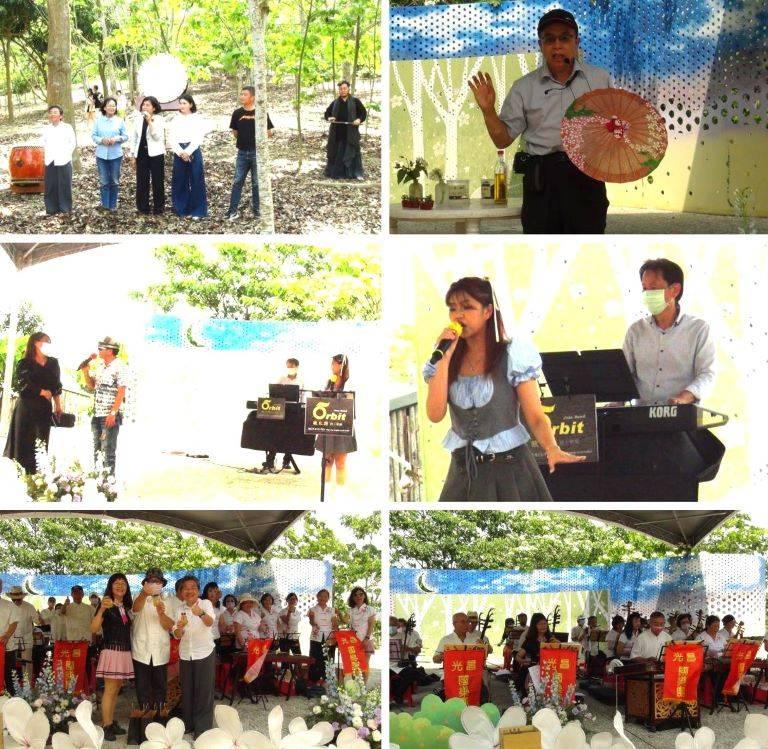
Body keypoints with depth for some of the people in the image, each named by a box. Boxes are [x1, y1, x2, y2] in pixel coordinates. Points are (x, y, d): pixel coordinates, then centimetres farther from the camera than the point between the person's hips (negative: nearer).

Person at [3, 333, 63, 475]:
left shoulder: (53, 363, 13)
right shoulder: (25, 363, -1)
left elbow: (56, 386, 13)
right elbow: (24, 384, -12)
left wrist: (58, 405, 7)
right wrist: (42, 392, -12)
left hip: (45, 408, 4)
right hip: (26, 407, -4)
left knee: (41, 443, -1)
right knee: (23, 442, -6)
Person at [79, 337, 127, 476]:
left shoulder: (119, 367, -9)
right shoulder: (102, 367, 15)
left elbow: (121, 392, -14)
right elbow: (92, 385, 24)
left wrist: (113, 413, -20)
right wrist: (85, 371, 8)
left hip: (111, 416, -8)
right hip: (97, 415, 8)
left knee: (108, 449, -5)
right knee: (97, 449, 12)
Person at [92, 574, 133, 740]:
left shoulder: (126, 607, 14)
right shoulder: (106, 605, -6)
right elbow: (94, 629, -18)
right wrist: (101, 610, -30)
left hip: (125, 652, 7)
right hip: (111, 651, -7)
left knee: (116, 690, 11)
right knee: (110, 690, -7)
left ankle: (111, 722, 17)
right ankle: (106, 726, -6)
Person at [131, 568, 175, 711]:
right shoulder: (140, 598, 0)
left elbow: (169, 626, -3)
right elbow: (136, 608, -25)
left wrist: (161, 613, -25)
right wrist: (144, 593, -48)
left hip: (160, 654, 2)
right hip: (141, 652, -2)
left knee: (160, 689, 7)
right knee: (143, 690, 2)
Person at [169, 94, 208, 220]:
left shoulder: (197, 118, 1)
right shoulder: (175, 120, 9)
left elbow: (198, 138, -6)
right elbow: (172, 139, 3)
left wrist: (187, 152, -14)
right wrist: (181, 153, -11)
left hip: (194, 153, -3)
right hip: (179, 153, 3)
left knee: (196, 181, -3)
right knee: (180, 182, 4)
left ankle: (197, 211, 0)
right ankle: (182, 209, 12)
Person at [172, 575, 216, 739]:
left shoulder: (205, 604, -10)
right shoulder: (180, 609, 4)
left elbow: (210, 622, -29)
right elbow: (177, 636, 3)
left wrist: (201, 613, -51)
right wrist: (179, 628, -21)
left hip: (204, 653, -5)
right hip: (185, 654, 5)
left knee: (204, 691, -3)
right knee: (187, 690, 11)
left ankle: (203, 728, 3)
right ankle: (188, 724, 22)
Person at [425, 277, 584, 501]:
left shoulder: (513, 356, -7)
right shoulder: (447, 361, 3)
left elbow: (535, 417, -9)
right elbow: (435, 415, -8)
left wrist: (552, 449, -29)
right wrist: (444, 359, -12)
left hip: (510, 467, -3)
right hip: (464, 471, 3)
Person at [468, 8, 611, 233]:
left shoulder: (600, 79, 12)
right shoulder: (524, 87, 11)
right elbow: (503, 139, 9)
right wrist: (488, 111, -7)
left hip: (587, 175, 0)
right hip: (541, 180, 0)